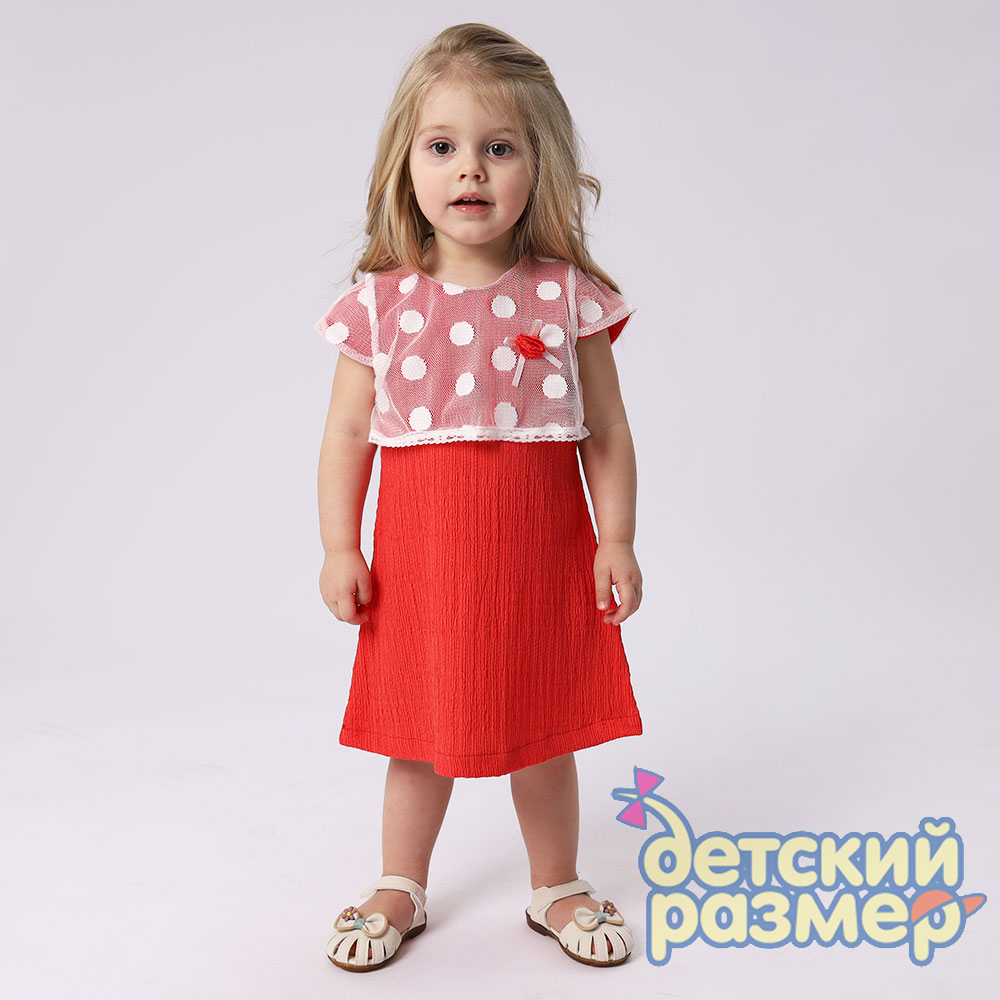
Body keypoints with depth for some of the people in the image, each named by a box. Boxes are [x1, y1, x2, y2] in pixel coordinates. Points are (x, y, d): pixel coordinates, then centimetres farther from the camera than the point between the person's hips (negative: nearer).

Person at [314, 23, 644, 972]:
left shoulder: (568, 294, -3)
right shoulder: (380, 300, -2)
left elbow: (606, 432, 0)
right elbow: (347, 432, 2)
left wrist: (617, 541, -4)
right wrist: (340, 548, -2)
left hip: (543, 548, 0)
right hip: (419, 548, 1)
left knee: (544, 725, 13)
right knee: (419, 728, 14)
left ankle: (557, 886, 36)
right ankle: (400, 886, 36)